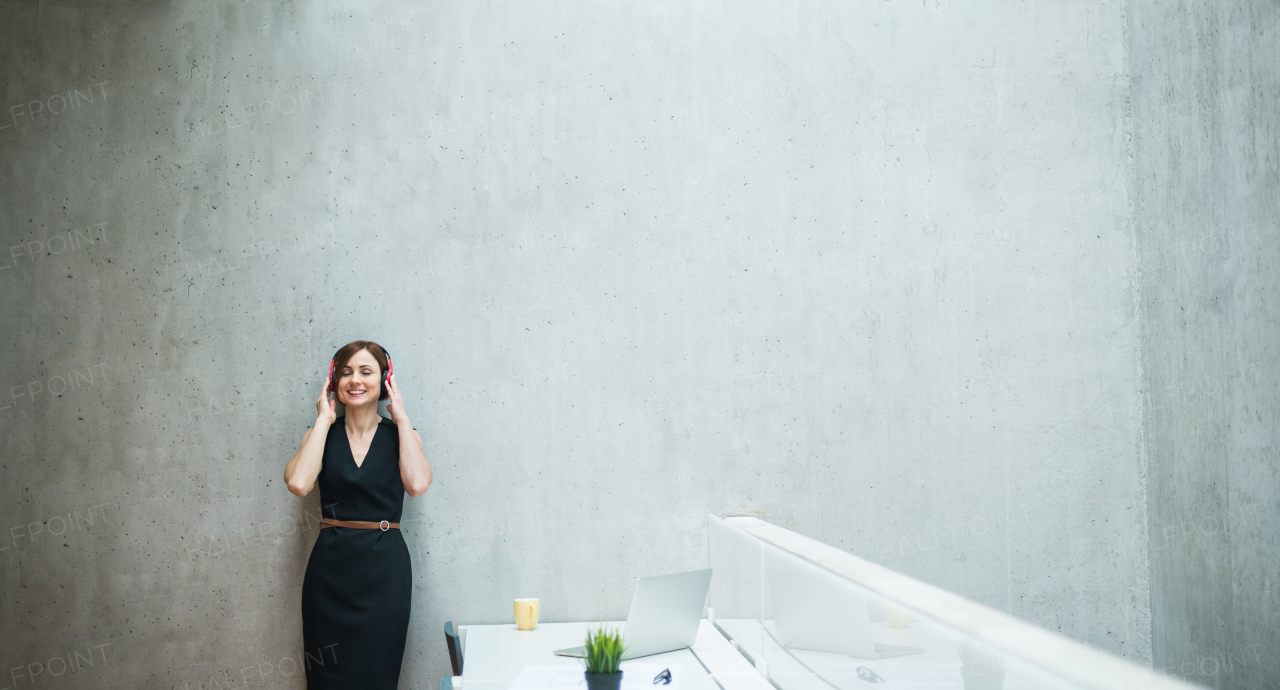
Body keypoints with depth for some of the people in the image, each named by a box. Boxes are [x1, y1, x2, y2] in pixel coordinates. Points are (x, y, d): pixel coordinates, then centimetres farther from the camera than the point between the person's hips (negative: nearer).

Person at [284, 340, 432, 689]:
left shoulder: (399, 434, 4)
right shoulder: (322, 434, 6)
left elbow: (417, 483, -16)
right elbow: (298, 483, -14)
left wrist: (401, 418, -7)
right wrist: (324, 420, -5)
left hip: (383, 568, -1)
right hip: (331, 565, 1)